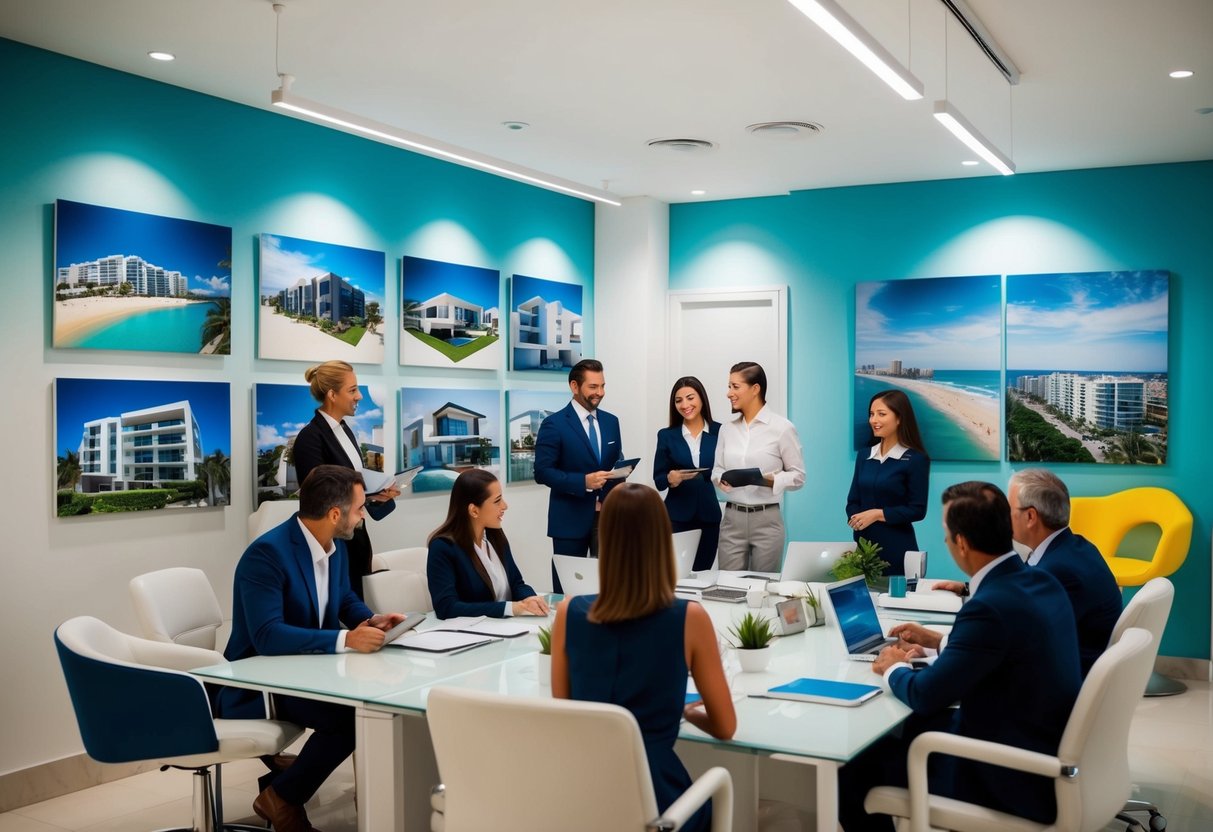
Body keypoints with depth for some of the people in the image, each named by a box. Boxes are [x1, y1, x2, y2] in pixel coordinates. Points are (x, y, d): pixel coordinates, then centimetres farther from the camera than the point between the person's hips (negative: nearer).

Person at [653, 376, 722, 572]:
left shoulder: (720, 432, 2)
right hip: (677, 517, 0)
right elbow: (658, 480, 3)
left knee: (702, 572, 4)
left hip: (710, 516, 0)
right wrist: (671, 479, -16)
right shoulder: (667, 435, 4)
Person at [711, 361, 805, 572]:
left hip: (766, 519, -3)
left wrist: (770, 481, -20)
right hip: (731, 519, 4)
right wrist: (721, 480, -9)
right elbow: (717, 469, 13)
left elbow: (798, 476, -3)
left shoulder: (782, 427, -6)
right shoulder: (727, 428, 7)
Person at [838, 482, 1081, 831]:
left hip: (1013, 778, -9)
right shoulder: (1042, 582, 0)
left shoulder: (991, 607, -28)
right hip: (1045, 749, 9)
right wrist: (940, 641, 20)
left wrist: (894, 668, 1)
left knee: (854, 768, -3)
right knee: (912, 724, 24)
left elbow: (925, 695, -19)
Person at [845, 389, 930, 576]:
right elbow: (853, 501, 10)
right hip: (863, 543, 4)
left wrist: (878, 514, -16)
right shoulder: (864, 456, 10)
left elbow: (917, 510, -8)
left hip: (896, 548, -4)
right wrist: (856, 519, -10)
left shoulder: (916, 460, -6)